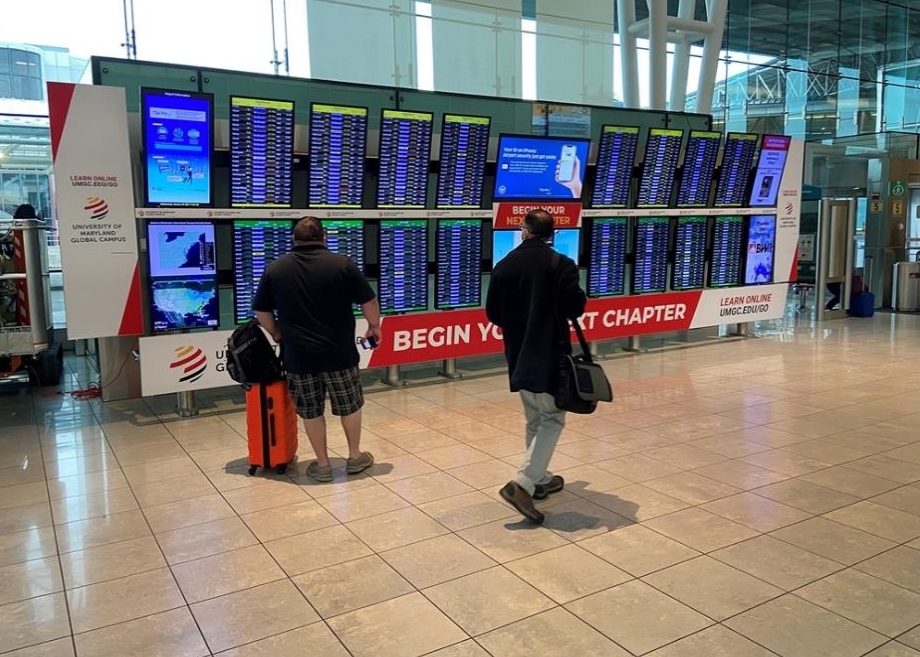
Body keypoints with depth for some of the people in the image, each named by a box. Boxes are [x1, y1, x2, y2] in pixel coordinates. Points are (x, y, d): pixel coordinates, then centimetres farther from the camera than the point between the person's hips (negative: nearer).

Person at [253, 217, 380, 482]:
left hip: (298, 355, 1)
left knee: (311, 412, 13)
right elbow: (369, 301, -1)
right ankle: (355, 457, 29)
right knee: (349, 405, 17)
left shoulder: (275, 269, 3)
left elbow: (261, 311, 8)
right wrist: (374, 326, 16)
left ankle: (322, 465, 22)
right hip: (339, 352, -1)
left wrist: (277, 335, 23)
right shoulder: (342, 264, -4)